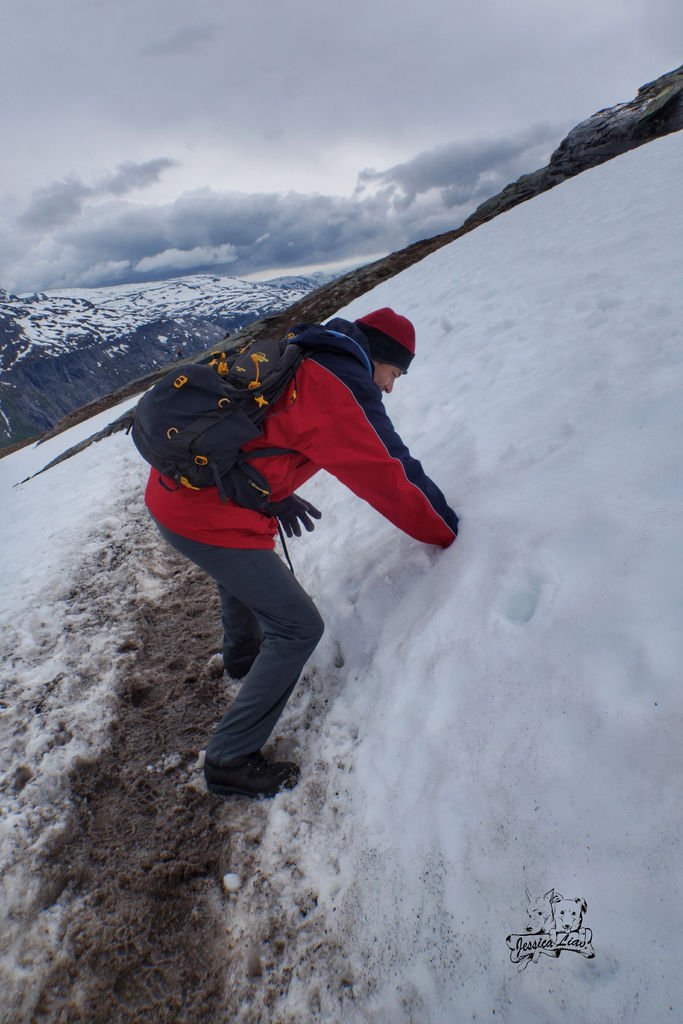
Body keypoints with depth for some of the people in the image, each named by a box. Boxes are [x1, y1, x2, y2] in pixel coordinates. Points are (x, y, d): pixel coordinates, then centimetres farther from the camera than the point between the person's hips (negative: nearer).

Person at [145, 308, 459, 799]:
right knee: (299, 628, 1)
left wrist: (275, 496, 22)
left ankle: (243, 655, 60)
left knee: (242, 569, 35)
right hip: (211, 520, -10)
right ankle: (231, 760, 12)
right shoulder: (336, 391, -15)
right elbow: (390, 480, -12)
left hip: (169, 489, 10)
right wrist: (448, 537, 1)